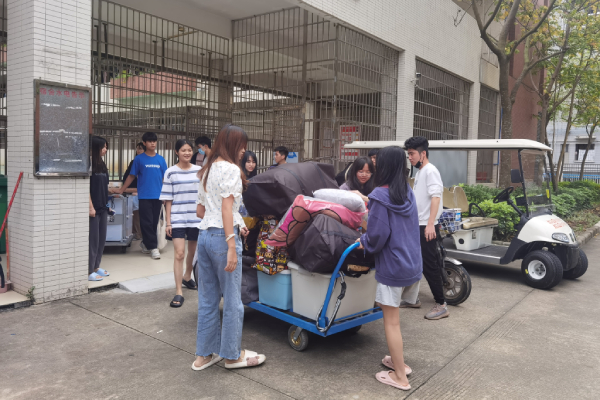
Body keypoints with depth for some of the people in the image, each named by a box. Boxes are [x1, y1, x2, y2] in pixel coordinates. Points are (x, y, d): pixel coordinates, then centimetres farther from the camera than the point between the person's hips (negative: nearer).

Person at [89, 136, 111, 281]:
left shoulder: (101, 164, 13)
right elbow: (86, 188, -16)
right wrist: (90, 207, -18)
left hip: (102, 207, 8)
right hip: (94, 207, -8)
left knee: (101, 238, 13)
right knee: (93, 239, -3)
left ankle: (96, 266, 24)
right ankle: (89, 271, 6)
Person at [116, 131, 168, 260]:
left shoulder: (161, 159, 8)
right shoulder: (139, 159, 2)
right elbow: (131, 176, 7)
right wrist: (121, 190, 5)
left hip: (157, 196, 3)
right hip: (144, 196, -2)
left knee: (154, 222, 7)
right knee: (147, 222, -5)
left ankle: (146, 243, 25)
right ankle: (153, 247, 1)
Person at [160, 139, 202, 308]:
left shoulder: (199, 171, 4)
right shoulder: (171, 172, -2)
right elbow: (168, 200, -2)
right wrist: (168, 222, -6)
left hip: (196, 218, 3)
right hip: (177, 219, -3)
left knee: (192, 252, 16)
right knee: (179, 253, -10)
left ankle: (187, 277, 42)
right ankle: (178, 292, -4)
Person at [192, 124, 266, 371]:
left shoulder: (207, 171, 17)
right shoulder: (231, 169, -9)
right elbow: (226, 208, -18)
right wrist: (231, 246, -21)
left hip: (204, 235, 9)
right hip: (221, 236, -9)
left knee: (207, 299, 14)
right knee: (232, 300, 4)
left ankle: (204, 354, 24)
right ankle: (232, 355, 17)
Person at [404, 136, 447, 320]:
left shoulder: (430, 171, -12)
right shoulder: (419, 172, 17)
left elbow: (436, 197, -22)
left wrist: (430, 224, -29)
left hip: (427, 227, -10)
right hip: (417, 226, 10)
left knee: (430, 266, -6)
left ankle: (441, 305, 3)